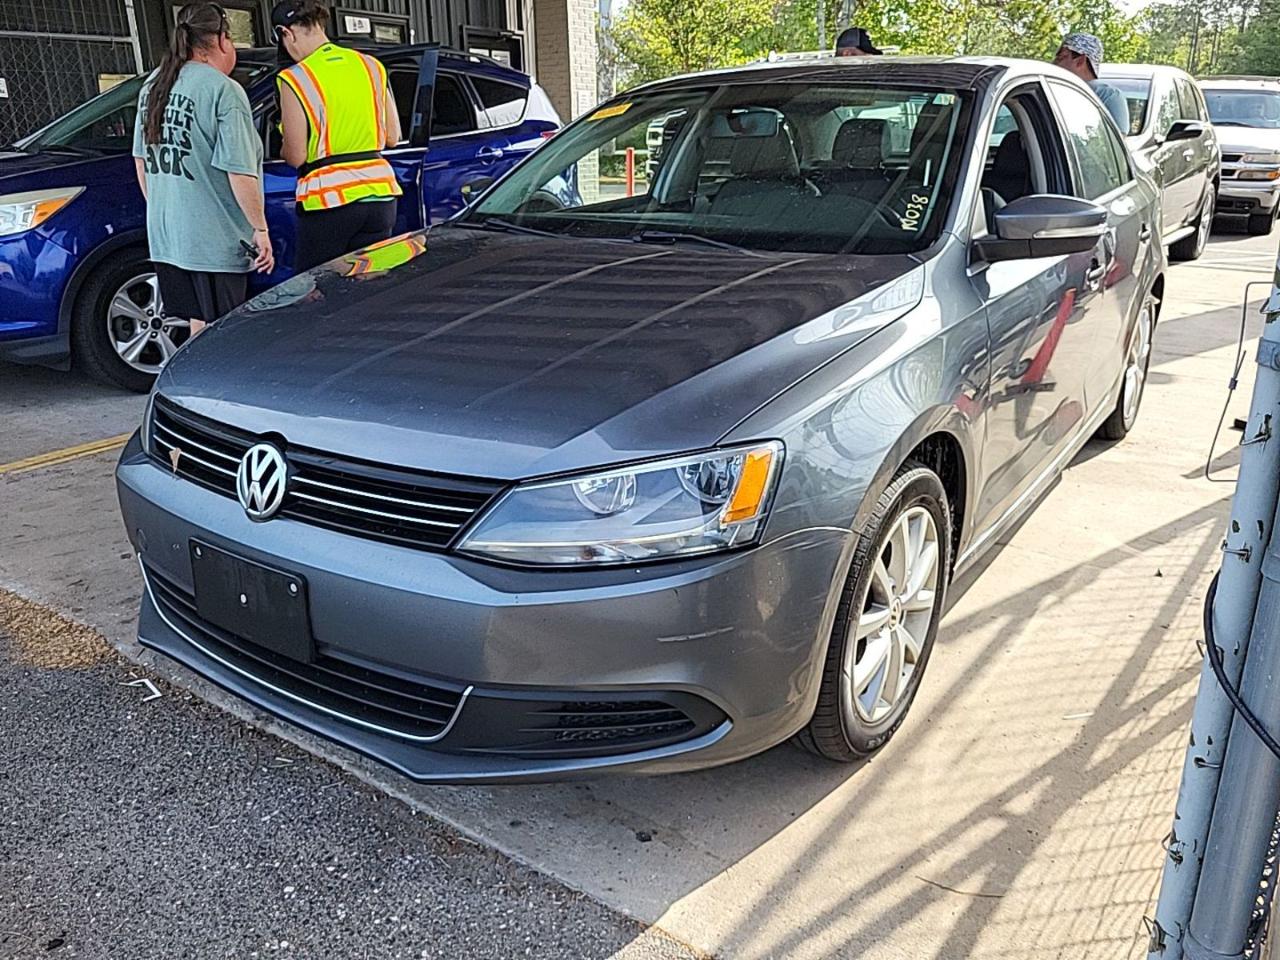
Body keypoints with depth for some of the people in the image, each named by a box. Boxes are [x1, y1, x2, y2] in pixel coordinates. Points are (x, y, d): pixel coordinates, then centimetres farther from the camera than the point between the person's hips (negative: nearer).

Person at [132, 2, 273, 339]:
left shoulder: (153, 85, 12)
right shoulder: (223, 90, -12)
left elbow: (141, 160, 19)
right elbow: (239, 172, -17)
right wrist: (260, 229, -10)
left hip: (164, 234, 8)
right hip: (214, 239, -8)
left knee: (198, 326, 15)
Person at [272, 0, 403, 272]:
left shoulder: (295, 79, -7)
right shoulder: (371, 66, 7)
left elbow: (295, 156, -7)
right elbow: (392, 137, 10)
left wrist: (283, 149, 14)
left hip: (329, 198, -5)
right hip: (379, 191, 5)